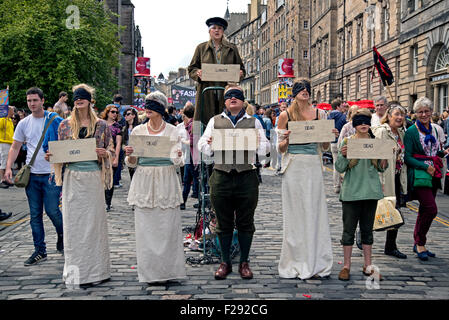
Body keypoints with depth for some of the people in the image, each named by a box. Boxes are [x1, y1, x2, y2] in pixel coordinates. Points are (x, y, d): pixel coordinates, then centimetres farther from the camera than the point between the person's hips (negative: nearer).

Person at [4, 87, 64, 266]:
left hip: (51, 174, -4)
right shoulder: (24, 123, 8)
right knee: (35, 215, 7)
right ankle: (40, 251, 15)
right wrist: (8, 167, -2)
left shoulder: (55, 121, -3)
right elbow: (15, 147, 12)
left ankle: (61, 234, 24)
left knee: (52, 210, -7)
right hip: (31, 175, 4)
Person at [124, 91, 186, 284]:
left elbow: (177, 161, 1)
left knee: (168, 226, -1)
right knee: (145, 227, 0)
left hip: (166, 183, -1)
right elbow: (132, 163, 8)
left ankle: (168, 268, 10)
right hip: (144, 182, 1)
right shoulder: (138, 131, 7)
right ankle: (148, 270, 9)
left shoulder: (172, 131, 4)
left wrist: (177, 157, -22)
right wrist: (129, 155, -14)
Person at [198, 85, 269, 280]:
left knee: (245, 222, 5)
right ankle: (225, 262, 17)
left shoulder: (253, 122, 12)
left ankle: (244, 262, 16)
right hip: (221, 177, 1)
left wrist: (258, 143, -15)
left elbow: (266, 148, 7)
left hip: (247, 177, 0)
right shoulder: (215, 121, 13)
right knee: (224, 223, 6)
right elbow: (202, 145, 9)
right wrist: (209, 143, -13)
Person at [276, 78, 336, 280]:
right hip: (294, 167, -1)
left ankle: (316, 262, 8)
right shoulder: (285, 115, 4)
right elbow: (280, 149, 5)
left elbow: (324, 148, 13)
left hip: (314, 167, 1)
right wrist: (286, 139, -15)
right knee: (295, 214, 0)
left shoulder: (319, 114, 9)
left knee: (314, 212, 1)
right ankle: (296, 262, 9)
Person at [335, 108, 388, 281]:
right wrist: (343, 155, -22)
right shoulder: (347, 142, -2)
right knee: (349, 229, 1)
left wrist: (385, 157, -8)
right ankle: (346, 265, 11)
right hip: (351, 191, -3)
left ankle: (368, 265, 18)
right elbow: (339, 168, -4)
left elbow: (381, 168, 12)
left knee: (367, 229, 10)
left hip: (371, 190, 3)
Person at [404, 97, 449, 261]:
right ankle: (420, 243, -2)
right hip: (418, 175, -7)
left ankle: (418, 244, 21)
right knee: (431, 209, -16)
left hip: (433, 175, 7)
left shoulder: (434, 130, 14)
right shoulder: (411, 131, -7)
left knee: (425, 210, 11)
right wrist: (425, 167, -18)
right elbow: (407, 157, -11)